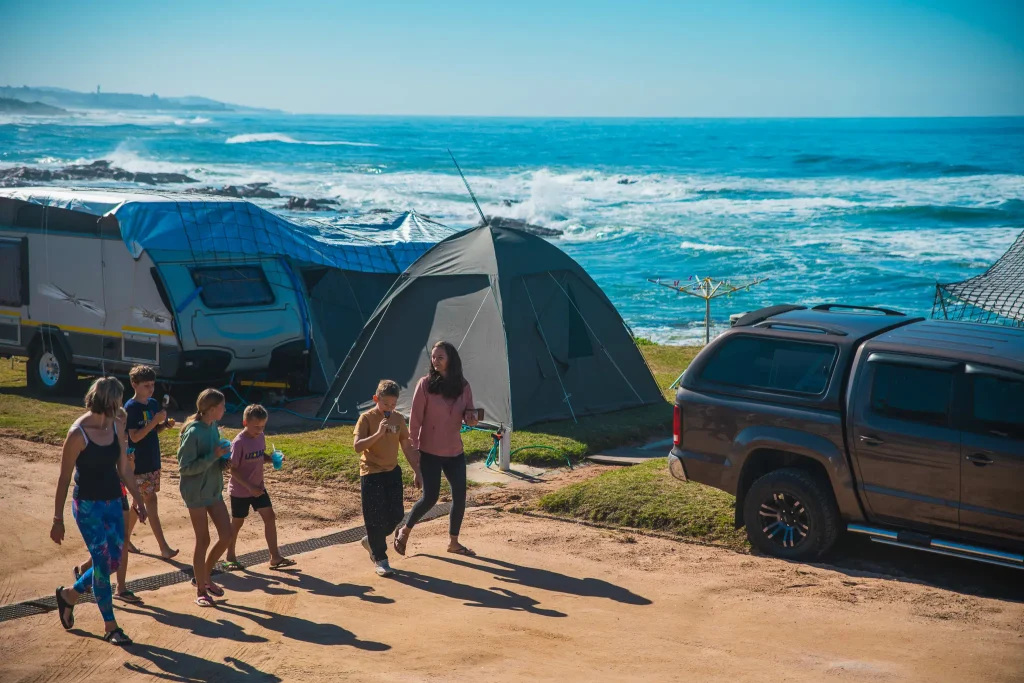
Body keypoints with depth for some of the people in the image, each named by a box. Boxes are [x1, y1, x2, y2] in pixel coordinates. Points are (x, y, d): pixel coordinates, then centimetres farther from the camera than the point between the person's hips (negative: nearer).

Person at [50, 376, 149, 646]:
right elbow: (64, 478, -12)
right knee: (103, 563, -4)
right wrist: (58, 519, -10)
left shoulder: (117, 425, 0)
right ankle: (111, 627, 9)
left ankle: (69, 595, 34)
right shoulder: (78, 433, -18)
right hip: (88, 505, -7)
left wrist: (137, 497, 12)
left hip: (113, 502, 7)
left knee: (114, 561, 10)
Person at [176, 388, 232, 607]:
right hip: (196, 492, -8)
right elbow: (185, 467, -20)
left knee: (226, 535, 7)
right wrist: (214, 456, -24)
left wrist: (223, 461, -5)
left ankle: (203, 576, 27)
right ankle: (200, 590, 15)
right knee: (203, 540, 1)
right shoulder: (193, 433, -20)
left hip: (214, 489, 8)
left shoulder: (213, 428, 4)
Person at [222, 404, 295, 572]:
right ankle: (230, 557, 27)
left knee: (270, 517, 1)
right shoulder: (239, 443, -23)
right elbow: (233, 470, -21)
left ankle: (275, 557, 6)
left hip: (258, 487, 6)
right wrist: (249, 487, -26)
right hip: (240, 490, -6)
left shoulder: (260, 437, -2)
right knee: (237, 522, 8)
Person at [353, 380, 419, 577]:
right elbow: (357, 446, -22)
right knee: (376, 517, -2)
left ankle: (371, 540, 30)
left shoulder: (398, 419, 3)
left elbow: (406, 446, 11)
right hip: (371, 474, -5)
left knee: (396, 514, 5)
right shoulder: (367, 418, -12)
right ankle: (380, 559, 7)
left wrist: (417, 471, 10)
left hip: (392, 472, 5)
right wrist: (378, 433, -31)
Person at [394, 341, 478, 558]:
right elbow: (415, 419, -9)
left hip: (455, 452, 4)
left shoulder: (463, 386, 1)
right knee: (430, 497, -6)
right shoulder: (426, 384, -10)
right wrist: (413, 448, -13)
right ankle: (404, 532, 17)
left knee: (460, 496, 5)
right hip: (430, 452, -4)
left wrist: (471, 418, -14)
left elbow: (469, 413, 10)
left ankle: (453, 542, 21)